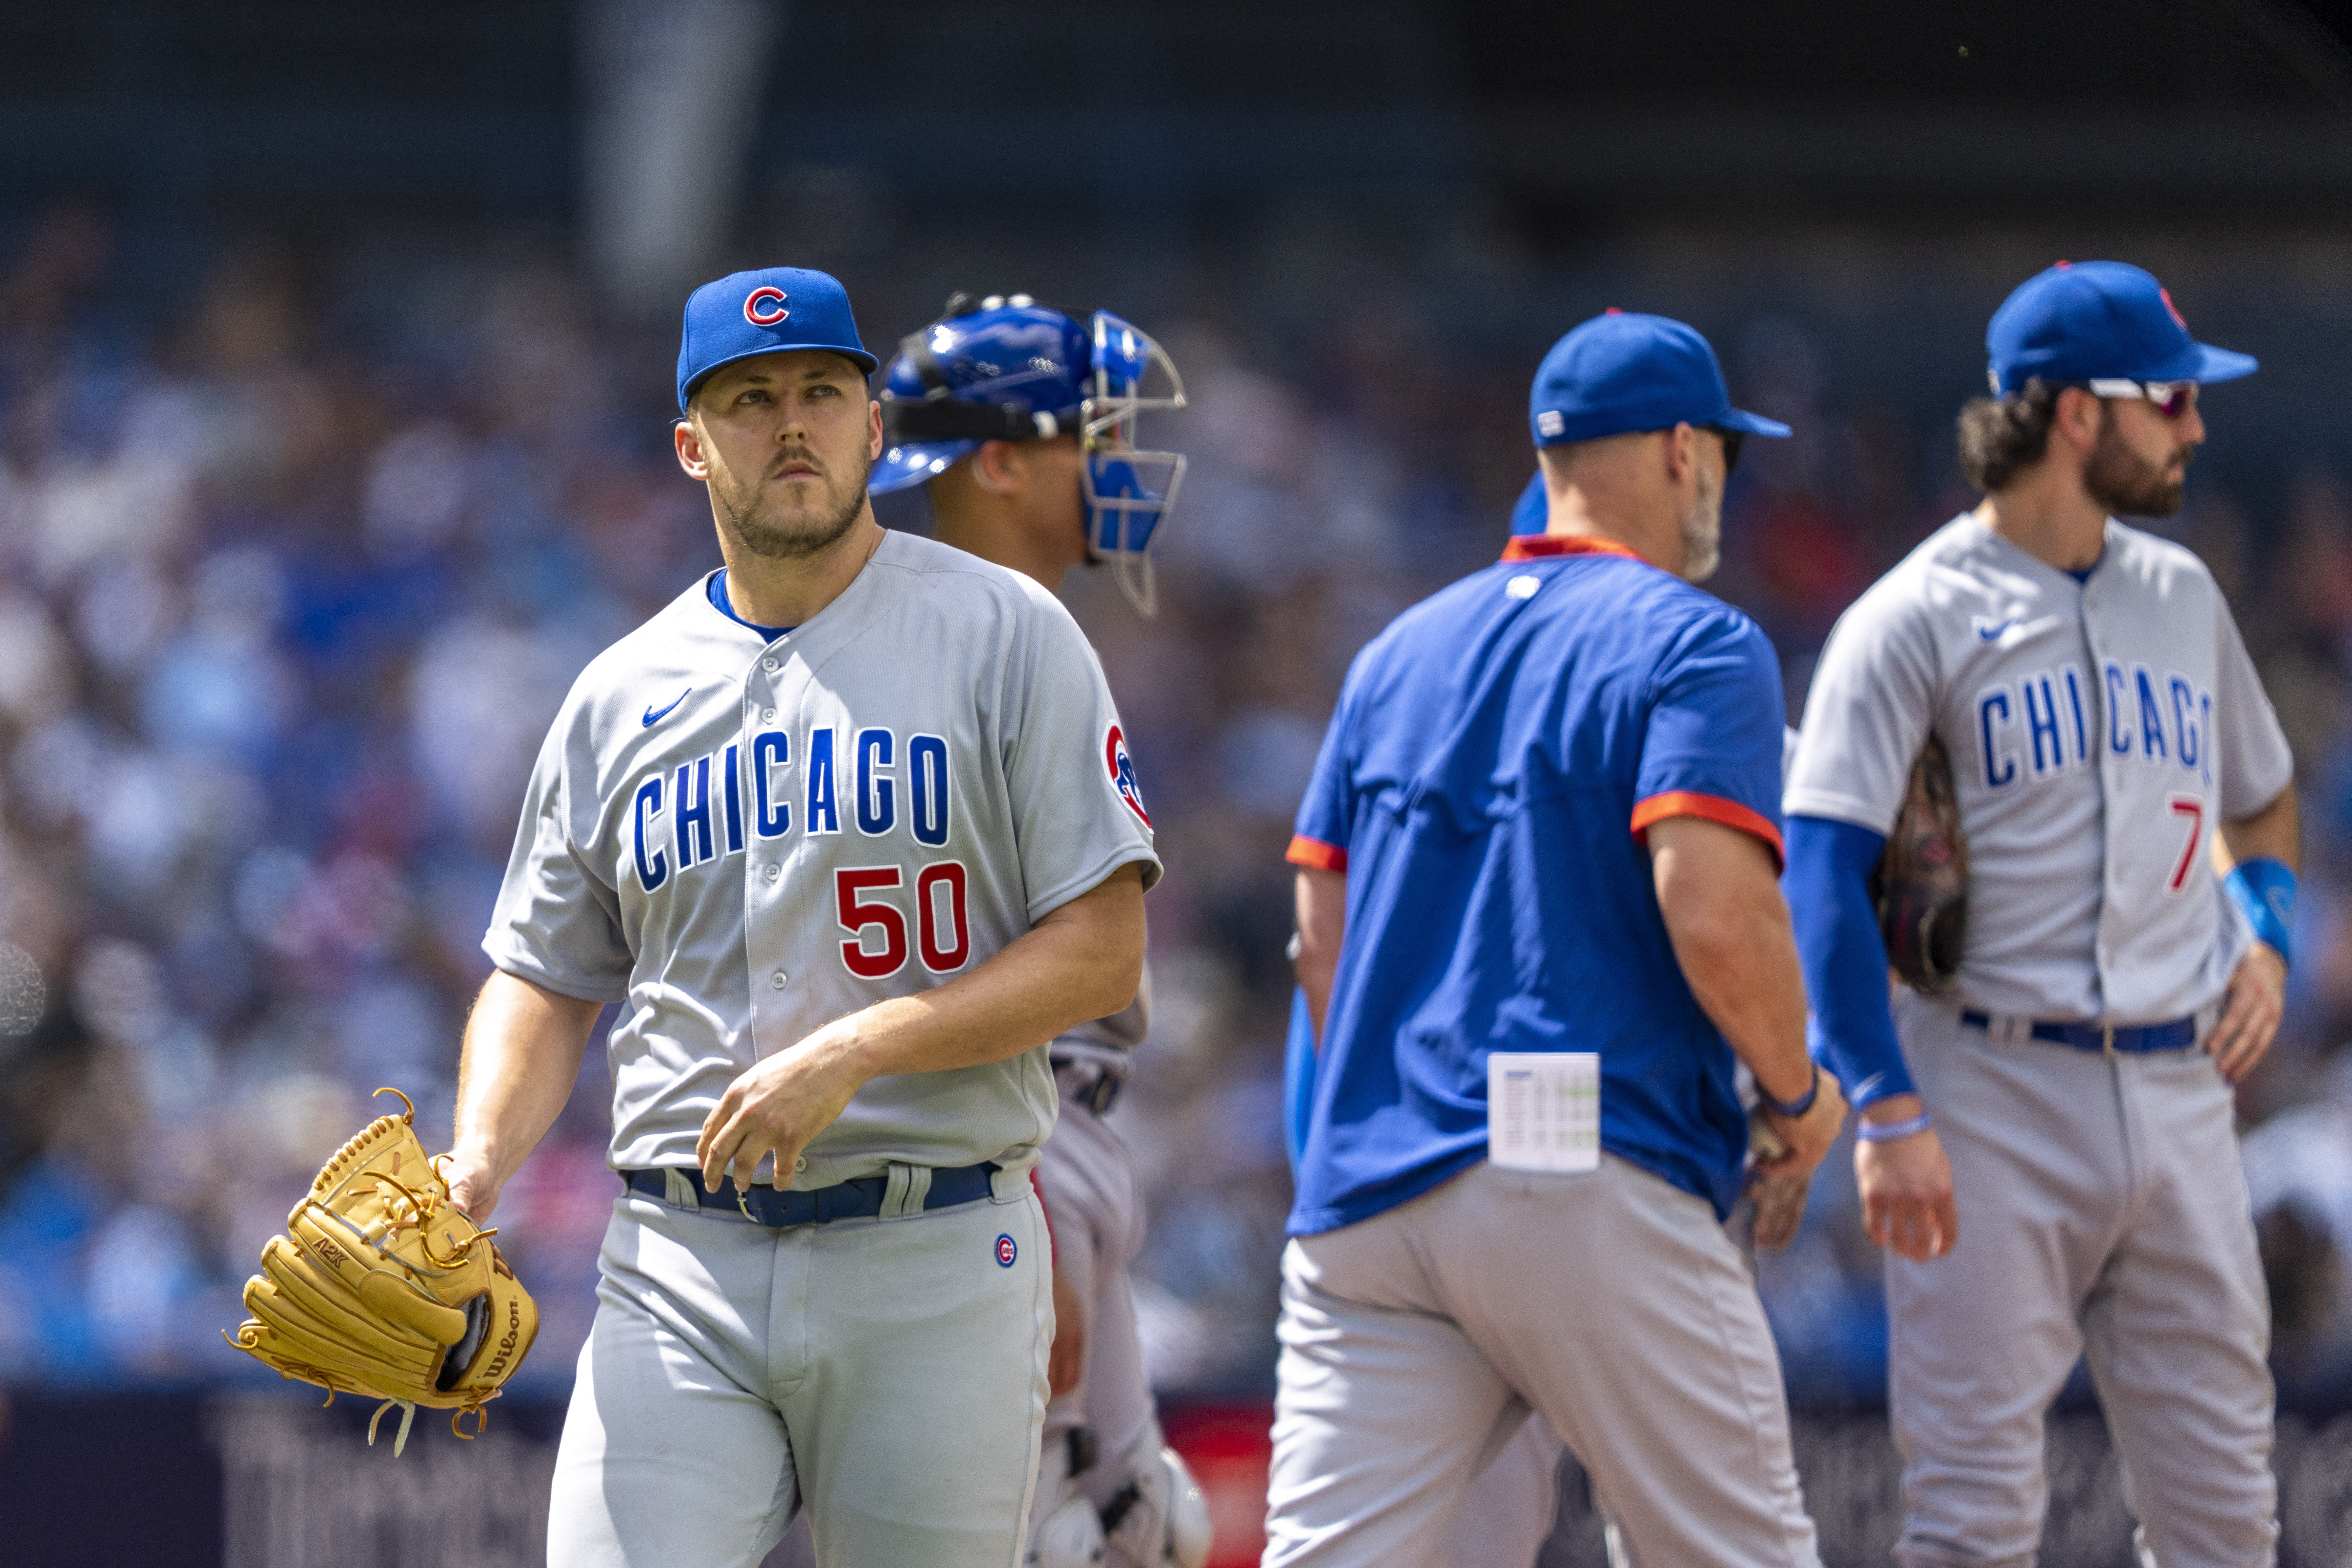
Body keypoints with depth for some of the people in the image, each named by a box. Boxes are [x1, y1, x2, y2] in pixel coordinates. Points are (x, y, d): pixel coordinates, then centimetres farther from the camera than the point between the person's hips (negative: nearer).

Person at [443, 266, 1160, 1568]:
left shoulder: (1004, 638, 1)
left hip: (938, 1265, -2)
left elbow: (1102, 952, -5)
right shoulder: (622, 695, 12)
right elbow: (546, 976, 17)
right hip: (679, 1265, 2)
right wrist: (476, 1165, -3)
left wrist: (850, 1053, -15)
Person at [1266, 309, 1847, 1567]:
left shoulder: (1400, 651, 18)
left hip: (1370, 1201, 5)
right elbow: (1715, 916, -15)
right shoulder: (1691, 643, -2)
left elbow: (1321, 942, 17)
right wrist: (1799, 1092, 0)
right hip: (1592, 1185, -5)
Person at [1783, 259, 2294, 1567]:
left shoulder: (2182, 595, 15)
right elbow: (1823, 871, -12)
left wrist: (2266, 933, 10)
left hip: (2180, 1098, 6)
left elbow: (2262, 795, 31)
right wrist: (1889, 1112, -21)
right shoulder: (1915, 620, -5)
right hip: (1997, 1091, -6)